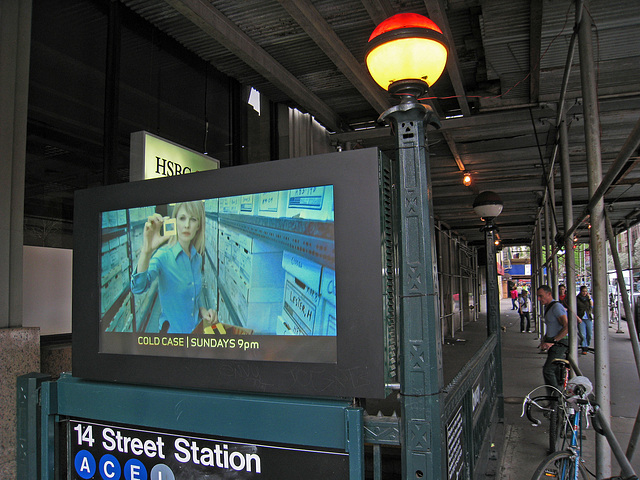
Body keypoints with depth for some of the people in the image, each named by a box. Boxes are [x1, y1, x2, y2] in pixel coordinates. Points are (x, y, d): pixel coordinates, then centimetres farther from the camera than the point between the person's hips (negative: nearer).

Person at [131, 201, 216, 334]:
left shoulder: (197, 258, -1)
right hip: (172, 329, -4)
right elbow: (138, 287, -35)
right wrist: (146, 251, -50)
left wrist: (203, 310, -6)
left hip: (197, 327, 5)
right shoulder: (163, 255, -18)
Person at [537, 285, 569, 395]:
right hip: (552, 344, 10)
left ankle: (555, 397, -10)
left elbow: (567, 327, -23)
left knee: (548, 370, -16)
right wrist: (544, 341, 12)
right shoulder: (547, 307, 17)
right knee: (557, 372, 13)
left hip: (560, 343, -10)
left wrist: (552, 341, -22)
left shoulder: (556, 307, -14)